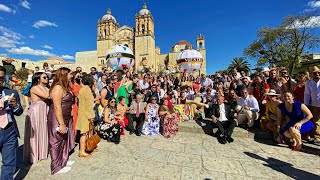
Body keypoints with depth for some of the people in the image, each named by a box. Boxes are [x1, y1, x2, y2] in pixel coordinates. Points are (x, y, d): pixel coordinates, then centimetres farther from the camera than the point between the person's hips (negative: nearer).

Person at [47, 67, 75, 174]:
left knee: (65, 139, 20)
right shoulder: (58, 87, -21)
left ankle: (63, 160, 38)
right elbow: (57, 107, -25)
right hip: (57, 119, -9)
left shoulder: (65, 87, 9)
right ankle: (57, 167, 23)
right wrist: (61, 124, -24)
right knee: (57, 142, 6)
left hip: (66, 118, 9)